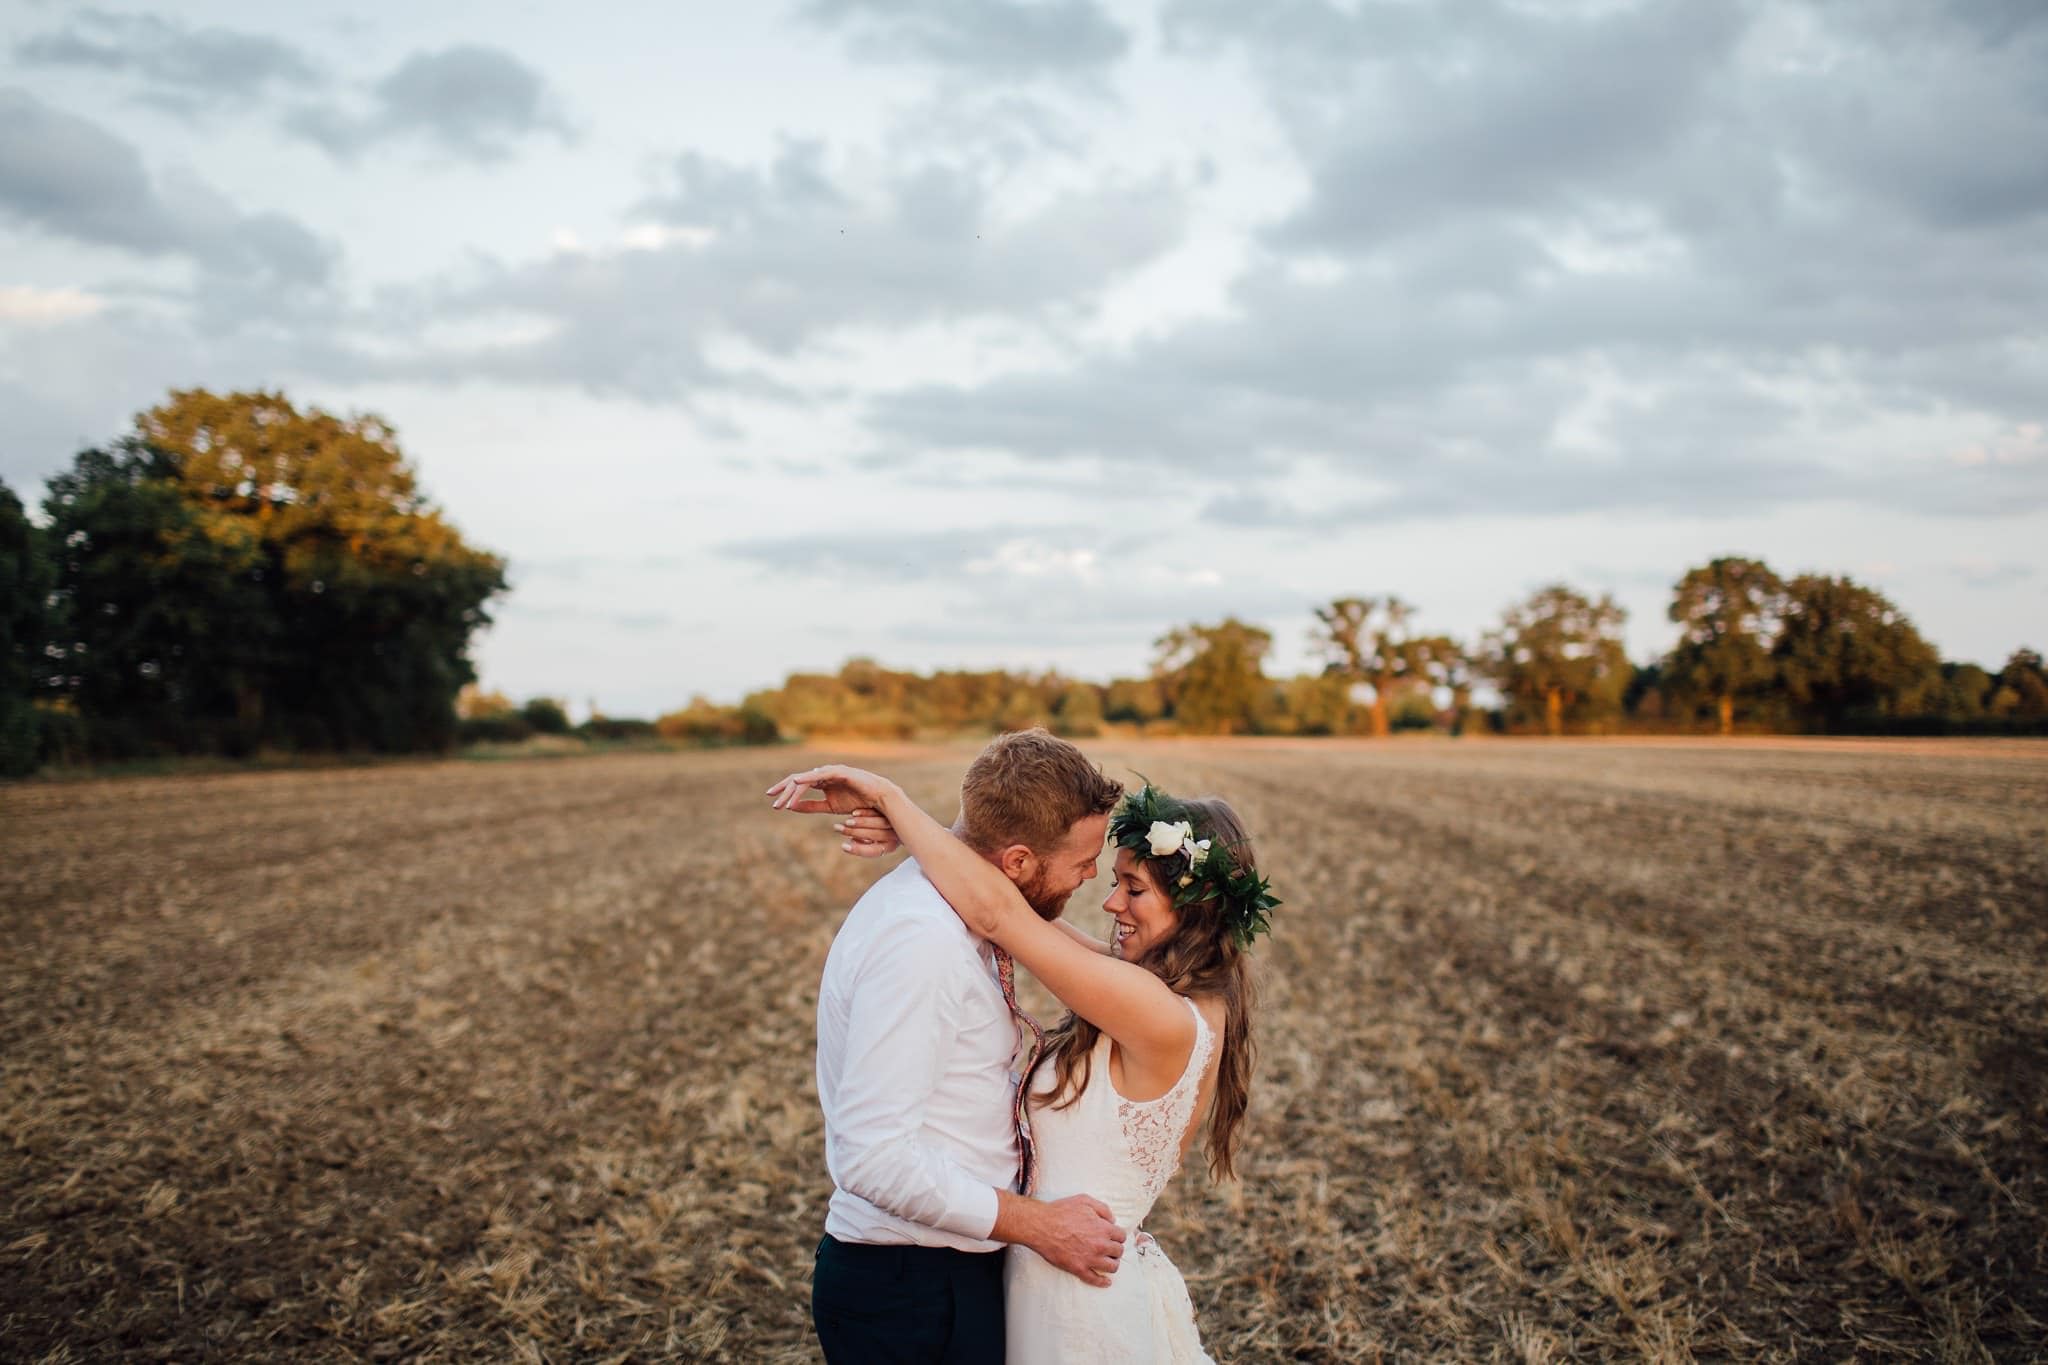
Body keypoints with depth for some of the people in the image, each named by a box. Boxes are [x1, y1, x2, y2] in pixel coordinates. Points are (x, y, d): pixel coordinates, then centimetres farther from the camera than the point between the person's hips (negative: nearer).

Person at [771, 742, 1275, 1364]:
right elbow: (1017, 901, 2)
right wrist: (906, 830, -9)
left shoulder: (1169, 1021, -25)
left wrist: (889, 795, -20)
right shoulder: (1190, 1000, 1)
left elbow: (997, 911, -28)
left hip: (1084, 1308, -8)